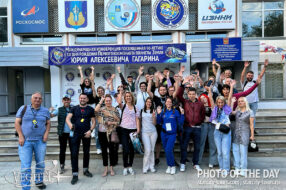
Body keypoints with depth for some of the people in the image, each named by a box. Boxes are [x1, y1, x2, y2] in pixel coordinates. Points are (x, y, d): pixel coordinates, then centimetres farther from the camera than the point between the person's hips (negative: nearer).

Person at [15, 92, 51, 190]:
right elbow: (17, 122, 0)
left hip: (40, 141, 2)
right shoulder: (23, 108, 2)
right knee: (25, 166, -4)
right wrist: (20, 136, -9)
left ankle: (39, 181, 31)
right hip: (25, 141, -2)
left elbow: (48, 123, 13)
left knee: (41, 163, 12)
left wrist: (46, 133, -3)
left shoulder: (45, 110, 7)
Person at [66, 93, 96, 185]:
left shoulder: (90, 109, 5)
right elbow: (68, 118, -6)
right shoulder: (74, 108, 6)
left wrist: (90, 130, -11)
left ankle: (85, 170, 31)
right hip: (75, 133, 0)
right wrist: (70, 124, -28)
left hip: (86, 134, 1)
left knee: (86, 152, 12)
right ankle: (75, 175, 5)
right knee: (74, 154, -3)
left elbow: (93, 122, 4)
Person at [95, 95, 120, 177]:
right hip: (102, 132, 0)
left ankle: (111, 168, 20)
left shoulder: (115, 110, 4)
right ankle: (106, 169, 20)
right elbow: (96, 110, -22)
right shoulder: (102, 109, 2)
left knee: (112, 150, 6)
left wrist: (112, 123, -14)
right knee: (104, 150, 8)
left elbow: (118, 121, 2)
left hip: (112, 132, 0)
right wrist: (101, 101, -13)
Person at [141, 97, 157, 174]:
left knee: (152, 150, 6)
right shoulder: (142, 111, 5)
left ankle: (151, 166, 17)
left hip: (153, 132, 2)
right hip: (145, 132, -2)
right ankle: (145, 167, 6)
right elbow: (139, 120, 10)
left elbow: (154, 123, 4)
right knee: (148, 150, -8)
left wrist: (154, 116, -12)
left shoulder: (153, 111, 7)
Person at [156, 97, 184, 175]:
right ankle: (169, 166, 28)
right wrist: (158, 114, -6)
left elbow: (181, 122, -4)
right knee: (166, 150, 11)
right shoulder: (163, 112, 3)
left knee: (168, 150, -13)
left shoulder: (175, 112, -4)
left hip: (172, 134, -3)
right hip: (164, 133, 4)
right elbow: (158, 122, 5)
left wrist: (182, 114, -16)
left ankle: (172, 166, 7)